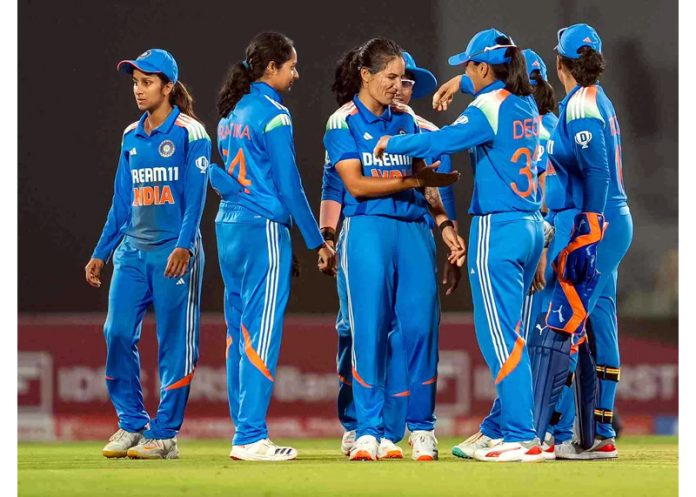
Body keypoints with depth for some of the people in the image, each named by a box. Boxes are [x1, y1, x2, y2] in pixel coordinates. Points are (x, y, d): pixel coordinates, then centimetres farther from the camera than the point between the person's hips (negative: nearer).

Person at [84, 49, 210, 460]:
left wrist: (184, 246, -23)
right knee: (118, 332, -3)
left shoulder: (190, 133, -4)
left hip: (174, 253, -6)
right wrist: (101, 253, 16)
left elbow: (195, 196, -11)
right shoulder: (132, 137, 14)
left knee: (175, 342, -2)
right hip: (132, 251, 6)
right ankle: (131, 424, 8)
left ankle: (164, 434, 2)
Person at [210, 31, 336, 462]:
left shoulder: (231, 115, 15)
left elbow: (214, 172, 15)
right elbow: (288, 185, -11)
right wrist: (318, 242, -6)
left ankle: (244, 432, 12)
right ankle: (251, 438, -11)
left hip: (228, 228, 9)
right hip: (264, 228, -9)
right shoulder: (273, 114, -10)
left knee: (239, 330, 10)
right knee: (262, 333, -8)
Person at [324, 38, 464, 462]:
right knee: (370, 330, -4)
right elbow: (356, 185, -9)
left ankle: (422, 429, 5)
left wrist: (445, 224, 4)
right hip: (368, 230, -4)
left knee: (421, 326, -2)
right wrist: (416, 181, -12)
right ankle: (369, 431, 0)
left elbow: (425, 181, 15)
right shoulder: (344, 121, 0)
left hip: (414, 230, 4)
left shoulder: (406, 119, 14)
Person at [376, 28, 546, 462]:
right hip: (531, 226, 9)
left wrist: (391, 142, -7)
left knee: (499, 336, -8)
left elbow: (442, 142, -20)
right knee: (505, 334, 15)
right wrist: (462, 84, 45)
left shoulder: (490, 107, -12)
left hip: (498, 228, -9)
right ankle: (501, 428, 19)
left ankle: (523, 438, -12)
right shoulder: (526, 105, 12)